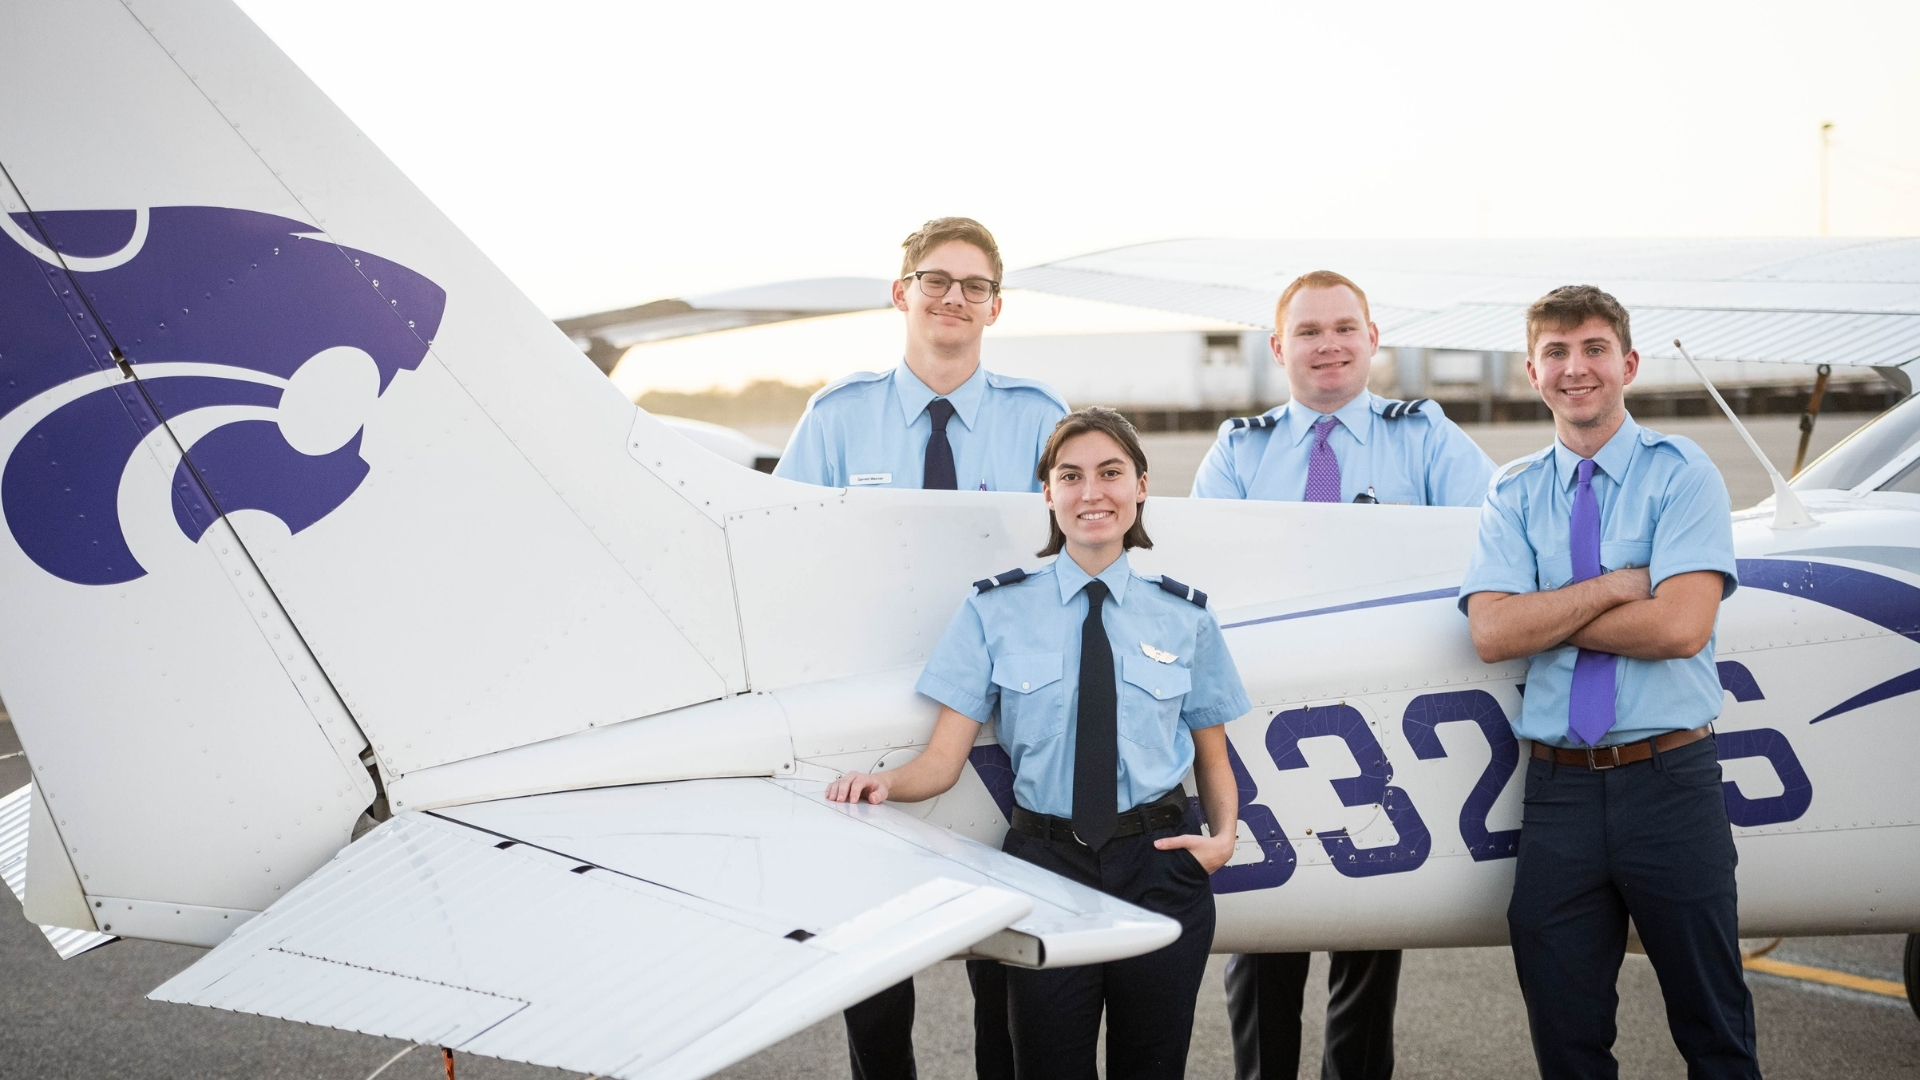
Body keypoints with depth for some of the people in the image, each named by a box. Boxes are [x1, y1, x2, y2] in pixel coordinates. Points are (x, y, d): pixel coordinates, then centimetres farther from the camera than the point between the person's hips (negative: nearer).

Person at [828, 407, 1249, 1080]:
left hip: (1158, 868, 1)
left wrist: (1223, 835, -7)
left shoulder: (1185, 616, 4)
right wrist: (885, 783, -24)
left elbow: (1213, 759, 11)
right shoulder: (996, 610, 0)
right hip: (1045, 865, -1)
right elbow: (944, 758, -4)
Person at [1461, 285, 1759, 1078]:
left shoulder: (1682, 473, -1)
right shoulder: (1513, 497, 8)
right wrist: (1614, 586, -11)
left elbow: (1681, 626, -15)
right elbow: (1492, 632, -7)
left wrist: (1549, 618, -7)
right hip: (1559, 789, 3)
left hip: (1669, 782, -2)